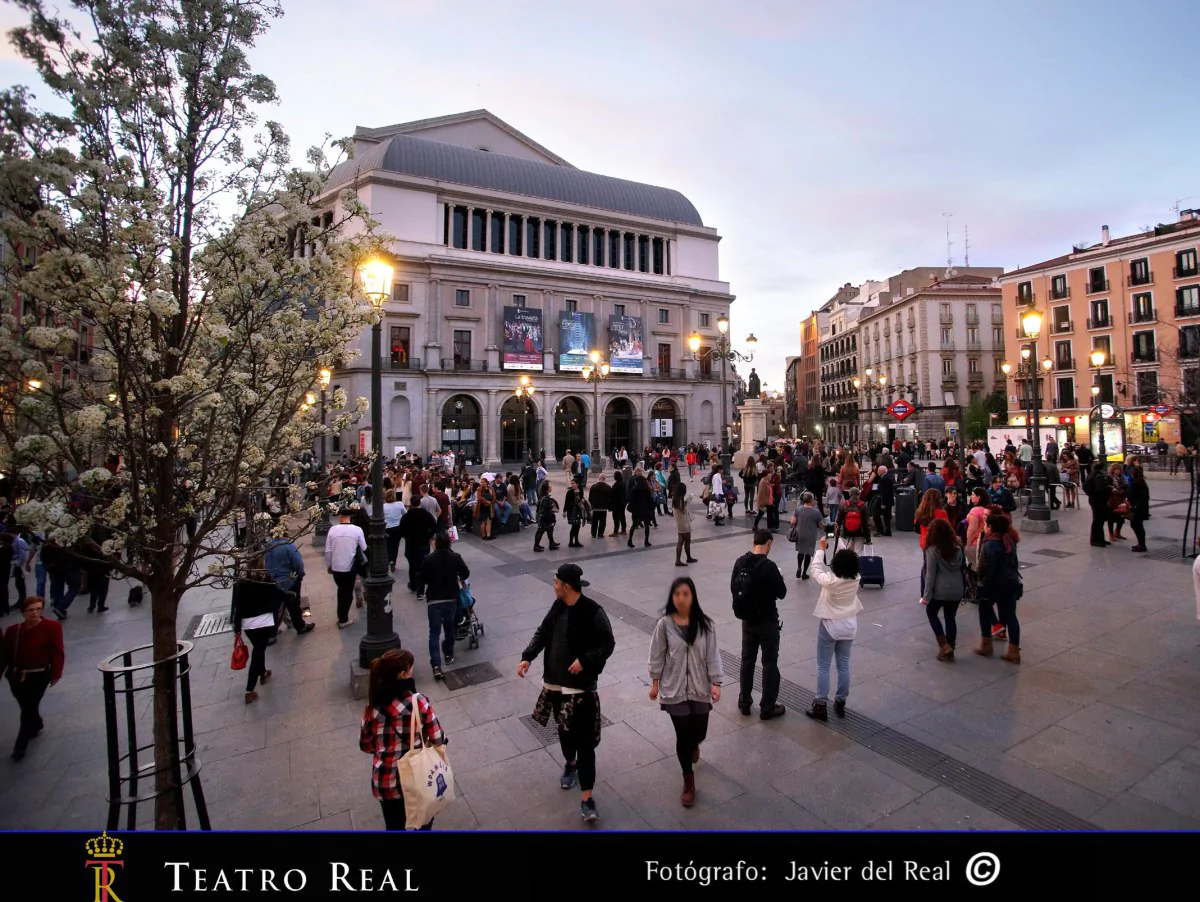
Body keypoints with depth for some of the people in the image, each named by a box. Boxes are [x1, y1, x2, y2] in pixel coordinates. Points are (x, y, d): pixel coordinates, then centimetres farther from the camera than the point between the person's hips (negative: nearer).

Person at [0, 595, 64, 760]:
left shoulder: (52, 627, -12)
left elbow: (57, 653, -12)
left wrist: (56, 673, -16)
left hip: (38, 676, -5)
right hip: (16, 675, 5)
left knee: (28, 709, -1)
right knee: (26, 707, 18)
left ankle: (20, 745, 13)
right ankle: (36, 724, 46)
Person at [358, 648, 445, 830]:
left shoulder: (373, 706, -12)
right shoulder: (419, 702, -23)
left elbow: (365, 745, 2)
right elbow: (438, 740, -16)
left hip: (386, 781, 3)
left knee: (394, 826, 27)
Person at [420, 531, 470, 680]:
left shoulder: (428, 559, -8)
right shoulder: (456, 557, -6)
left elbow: (423, 579, 2)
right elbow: (465, 574, 2)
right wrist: (459, 579, 24)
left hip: (433, 600, -2)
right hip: (451, 598, 2)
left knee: (434, 632, 0)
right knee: (449, 628, 22)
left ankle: (436, 665, -11)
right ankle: (449, 654, 37)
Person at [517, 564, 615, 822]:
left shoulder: (593, 612, -20)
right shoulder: (557, 607, 0)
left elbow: (608, 644, -14)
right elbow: (542, 633, 9)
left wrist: (585, 660, -25)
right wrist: (527, 657, -3)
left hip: (581, 687, -6)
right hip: (555, 682, 6)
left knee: (585, 741, -2)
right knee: (564, 730, 24)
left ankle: (586, 798, 7)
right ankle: (570, 764, 51)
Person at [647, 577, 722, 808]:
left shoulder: (705, 624, -9)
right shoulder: (664, 624, -12)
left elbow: (712, 655, -4)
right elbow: (657, 655, -2)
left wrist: (716, 683, -8)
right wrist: (655, 682, 2)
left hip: (700, 687, 1)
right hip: (674, 688, -1)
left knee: (699, 733, 12)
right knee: (683, 735, 3)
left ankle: (693, 745, 51)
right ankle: (688, 782, 25)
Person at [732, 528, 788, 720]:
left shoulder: (740, 562, -4)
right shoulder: (768, 566, -22)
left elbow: (733, 588, 5)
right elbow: (781, 592, -13)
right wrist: (777, 579, 5)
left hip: (747, 620, 6)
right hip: (767, 621, -5)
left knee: (747, 660, 17)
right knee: (770, 663, 8)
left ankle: (744, 702, 27)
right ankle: (767, 708, 16)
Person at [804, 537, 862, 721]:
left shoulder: (829, 581, -26)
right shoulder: (855, 579, -13)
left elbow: (816, 569, -7)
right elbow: (847, 560, 4)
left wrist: (822, 549, 0)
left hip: (830, 626, -5)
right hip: (849, 625, 5)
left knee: (823, 666, 6)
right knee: (844, 666, 16)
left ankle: (820, 706, 12)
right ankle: (840, 703, 27)